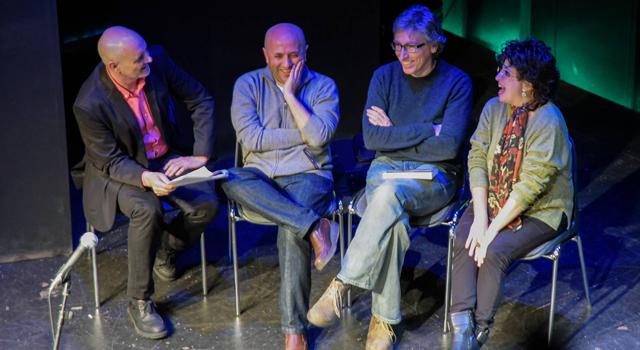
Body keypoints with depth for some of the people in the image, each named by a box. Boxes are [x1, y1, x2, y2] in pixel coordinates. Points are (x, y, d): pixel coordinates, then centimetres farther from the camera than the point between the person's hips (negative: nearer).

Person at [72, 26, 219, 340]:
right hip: (117, 170, -4)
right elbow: (111, 161, -18)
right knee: (147, 210, -34)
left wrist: (201, 155, -8)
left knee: (207, 205, -20)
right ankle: (139, 303, -15)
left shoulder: (157, 60, -16)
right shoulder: (89, 105, -27)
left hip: (165, 159, 4)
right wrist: (146, 178, -39)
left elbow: (201, 101, -3)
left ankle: (164, 248, 13)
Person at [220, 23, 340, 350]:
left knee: (292, 228, -32)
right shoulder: (248, 84, 4)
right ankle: (315, 225, -33)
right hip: (260, 176, 2)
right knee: (232, 179, -34)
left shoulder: (323, 87, 3)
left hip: (308, 176, -1)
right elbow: (251, 139, -9)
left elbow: (319, 136, -13)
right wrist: (302, 135, -7)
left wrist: (289, 94, -10)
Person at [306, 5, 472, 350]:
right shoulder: (385, 76, 4)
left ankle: (342, 284, -31)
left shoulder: (457, 82, -3)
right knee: (393, 220, -33)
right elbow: (371, 138, -5)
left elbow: (448, 145, -12)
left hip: (433, 176, -2)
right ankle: (383, 319, -25)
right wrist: (426, 130, -10)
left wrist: (394, 134, -7)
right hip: (385, 168, 2)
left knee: (389, 194, -37)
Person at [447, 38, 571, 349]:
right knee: (463, 239, -21)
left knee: (494, 251, -27)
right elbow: (477, 159, -5)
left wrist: (494, 228, -24)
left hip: (540, 211, -5)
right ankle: (462, 324, -24)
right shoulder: (494, 108, 0)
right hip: (493, 200, 5)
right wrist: (480, 216, -16)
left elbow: (530, 186, -23)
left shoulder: (548, 122, -20)